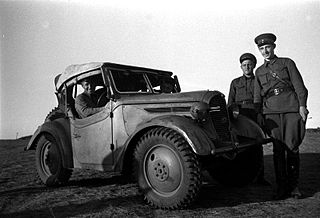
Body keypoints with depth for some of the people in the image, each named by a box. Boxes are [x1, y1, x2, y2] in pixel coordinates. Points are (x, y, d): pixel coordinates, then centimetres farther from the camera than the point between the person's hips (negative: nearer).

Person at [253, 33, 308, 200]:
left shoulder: (287, 63, 12)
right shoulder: (259, 71, 19)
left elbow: (299, 86, 5)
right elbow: (257, 96, 19)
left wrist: (302, 105, -7)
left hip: (291, 110, -2)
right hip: (271, 112, 2)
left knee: (292, 148, -3)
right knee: (278, 150, -1)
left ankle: (293, 185, 11)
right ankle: (281, 187, 5)